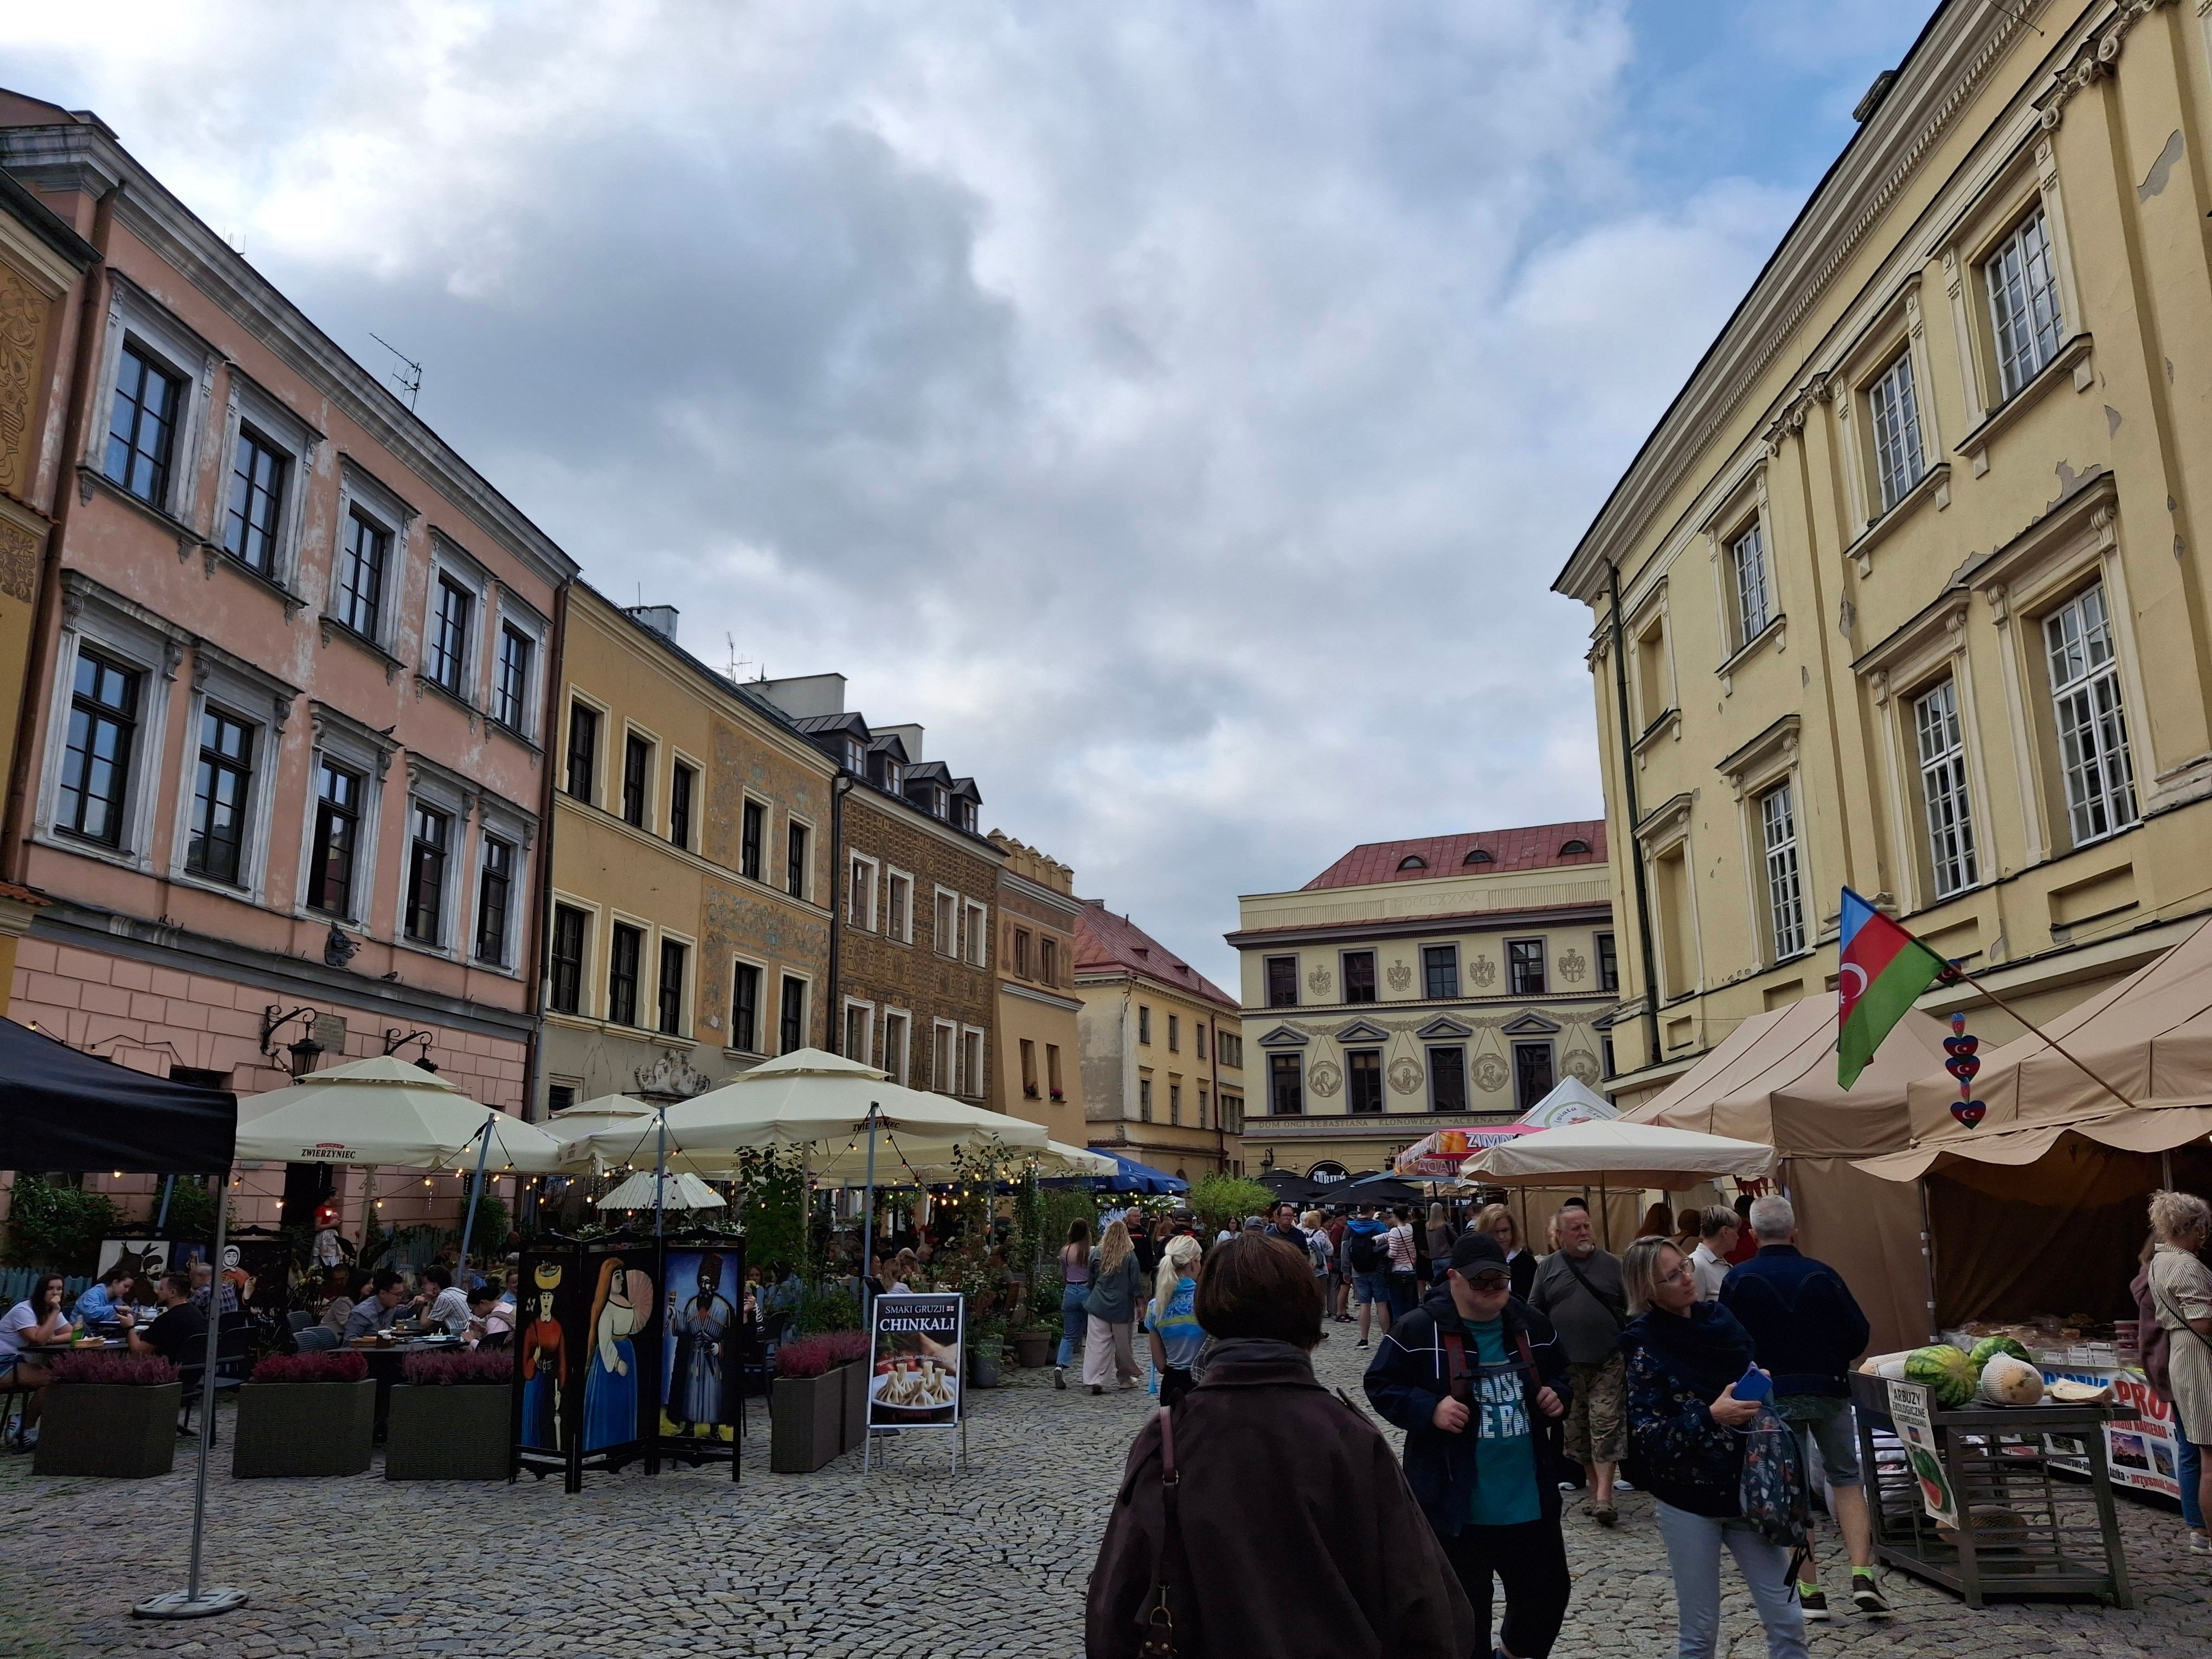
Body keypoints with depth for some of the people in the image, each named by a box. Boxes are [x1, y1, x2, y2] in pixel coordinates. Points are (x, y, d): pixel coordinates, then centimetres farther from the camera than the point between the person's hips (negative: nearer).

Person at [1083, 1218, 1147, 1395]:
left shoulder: (1096, 1254, 1)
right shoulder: (1129, 1256, -6)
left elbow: (1091, 1281, 11)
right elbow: (1136, 1283, -5)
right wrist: (1140, 1304, 2)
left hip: (1099, 1306, 1)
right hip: (1122, 1307, -1)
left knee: (1099, 1343, -2)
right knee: (1123, 1344, 11)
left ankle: (1096, 1380, -11)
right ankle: (1126, 1378, 24)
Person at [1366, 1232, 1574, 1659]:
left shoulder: (1532, 1325, 3)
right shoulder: (1417, 1330, -13)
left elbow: (1560, 1374, 20)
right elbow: (1380, 1386, -7)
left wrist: (1557, 1394, -2)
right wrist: (1429, 1408, -22)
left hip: (1530, 1499, 5)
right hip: (1455, 1503, -4)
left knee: (1548, 1591, 18)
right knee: (1463, 1608, 8)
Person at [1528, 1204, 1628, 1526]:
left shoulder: (1612, 1264, 3)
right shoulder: (1547, 1267, 5)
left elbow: (1632, 1310, 7)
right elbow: (1534, 1314, 8)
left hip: (1608, 1363, -2)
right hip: (1566, 1365, 2)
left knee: (1605, 1426, -9)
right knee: (1577, 1430, 9)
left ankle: (1604, 1498, -10)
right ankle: (1595, 1489, 22)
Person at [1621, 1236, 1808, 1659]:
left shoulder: (1721, 1319, 3)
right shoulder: (1645, 1347, -12)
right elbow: (1648, 1437, -15)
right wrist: (1711, 1417, -24)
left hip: (1745, 1491, 5)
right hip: (1687, 1500, -5)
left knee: (1788, 1621, 5)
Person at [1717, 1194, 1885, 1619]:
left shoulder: (1739, 1280, -8)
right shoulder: (1823, 1275, -5)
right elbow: (1859, 1334, -1)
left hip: (1774, 1396, -1)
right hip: (1830, 1392, 1)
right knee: (1846, 1478, 16)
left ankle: (1810, 1592, 10)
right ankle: (1862, 1576, 2)